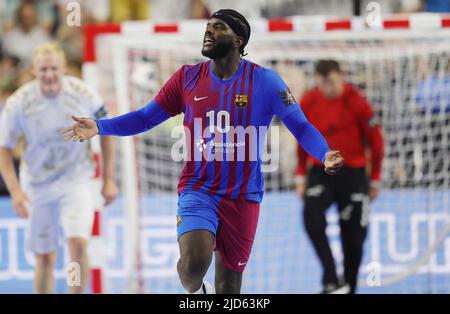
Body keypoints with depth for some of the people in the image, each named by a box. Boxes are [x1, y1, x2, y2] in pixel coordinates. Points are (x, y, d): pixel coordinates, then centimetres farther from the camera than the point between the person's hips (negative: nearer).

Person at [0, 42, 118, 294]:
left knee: (78, 243, -21)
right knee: (44, 259, 5)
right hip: (37, 186, 1)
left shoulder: (84, 94, -12)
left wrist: (109, 179, 2)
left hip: (76, 181, -1)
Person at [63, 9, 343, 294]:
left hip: (242, 198, 0)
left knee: (228, 289, 5)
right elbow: (146, 118, 9)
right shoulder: (187, 78, 2)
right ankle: (194, 292, 12)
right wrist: (99, 127, -4)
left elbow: (301, 127, -3)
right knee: (194, 262, -24)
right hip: (198, 190, 0)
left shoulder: (264, 81, -4)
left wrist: (325, 154, -22)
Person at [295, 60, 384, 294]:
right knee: (311, 213, -27)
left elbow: (375, 140, -1)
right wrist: (301, 175, 12)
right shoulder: (308, 102, 0)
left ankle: (349, 287, 17)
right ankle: (332, 281, -29)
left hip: (353, 173, -1)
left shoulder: (356, 102, -9)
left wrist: (375, 179, 2)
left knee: (353, 236, 1)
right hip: (320, 171, 2)